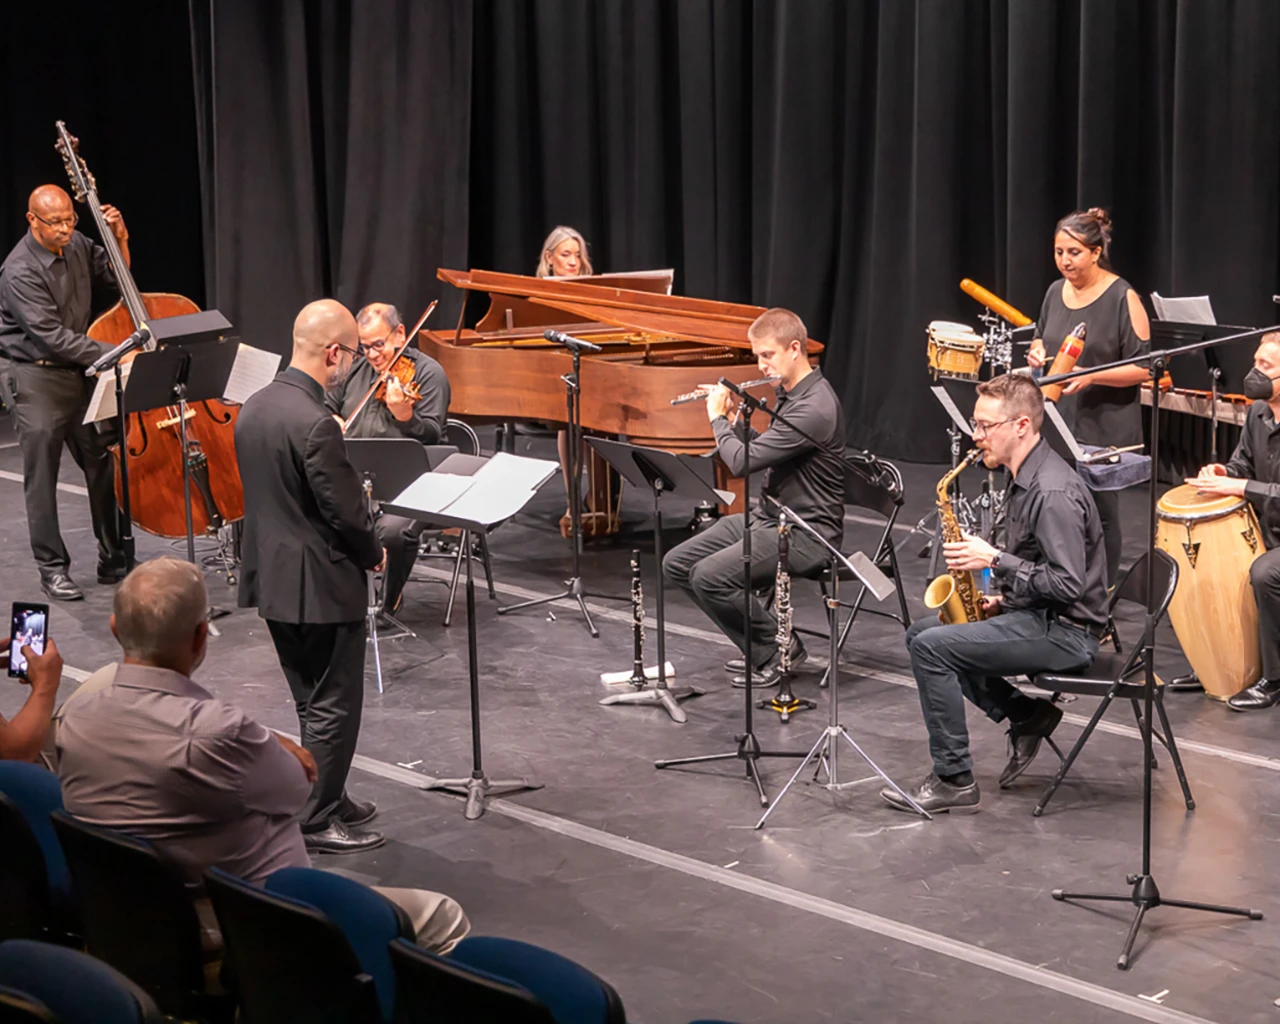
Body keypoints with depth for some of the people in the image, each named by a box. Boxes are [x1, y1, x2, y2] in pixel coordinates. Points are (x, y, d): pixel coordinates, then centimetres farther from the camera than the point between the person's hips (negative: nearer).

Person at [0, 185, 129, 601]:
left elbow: (115, 278, 16)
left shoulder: (76, 245, 1)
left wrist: (120, 241, -3)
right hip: (34, 378, -7)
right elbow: (52, 336, -25)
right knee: (42, 476, -4)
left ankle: (113, 559, 17)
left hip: (76, 371, 7)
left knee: (103, 464, 7)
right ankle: (52, 568, 5)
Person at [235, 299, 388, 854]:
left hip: (272, 576, 9)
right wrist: (374, 554, -2)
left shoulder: (254, 408, 3)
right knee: (333, 708, 4)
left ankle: (327, 798, 32)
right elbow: (345, 510, -21)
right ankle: (317, 820, 12)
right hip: (321, 585, -9)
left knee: (313, 701, 21)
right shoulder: (314, 423, -24)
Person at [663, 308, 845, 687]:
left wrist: (718, 418, -8)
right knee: (677, 564, 2)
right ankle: (761, 646, 9)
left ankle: (778, 648, -4)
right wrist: (732, 417, 6)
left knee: (710, 576, -26)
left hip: (806, 531, -10)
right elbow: (761, 447, 22)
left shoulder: (814, 407, -24)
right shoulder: (788, 393, 8)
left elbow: (742, 461, -26)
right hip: (768, 516, 10)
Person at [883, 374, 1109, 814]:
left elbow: (1067, 583, -27)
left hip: (1065, 632, -11)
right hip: (1037, 614, 11)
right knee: (920, 632, 14)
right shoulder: (1025, 476, 11)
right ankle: (1026, 716, 9)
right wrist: (1002, 598, 6)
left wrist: (994, 559, -22)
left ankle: (954, 781, -12)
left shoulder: (1053, 492, -22)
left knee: (931, 646, -20)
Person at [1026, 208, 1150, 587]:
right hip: (1057, 422, 5)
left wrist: (1090, 375, -25)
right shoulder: (1055, 292, 8)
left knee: (1099, 514, 2)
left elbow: (1143, 367, -12)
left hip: (1104, 428, -5)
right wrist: (1037, 352, 0)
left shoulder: (1123, 298, -11)